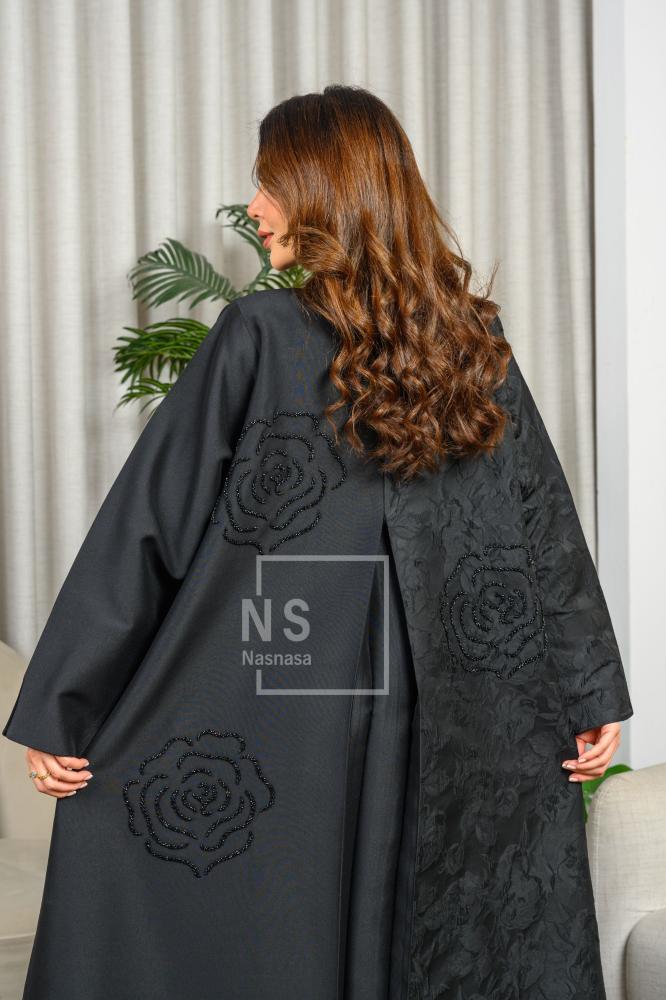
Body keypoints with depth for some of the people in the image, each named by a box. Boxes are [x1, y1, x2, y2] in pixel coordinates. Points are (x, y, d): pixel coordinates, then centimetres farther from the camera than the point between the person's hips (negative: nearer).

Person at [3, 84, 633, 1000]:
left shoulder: (257, 336, -10)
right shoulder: (478, 343, 3)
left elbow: (147, 523, -9)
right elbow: (546, 525, 7)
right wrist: (596, 696, 14)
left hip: (263, 722, -4)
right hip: (441, 727, 4)